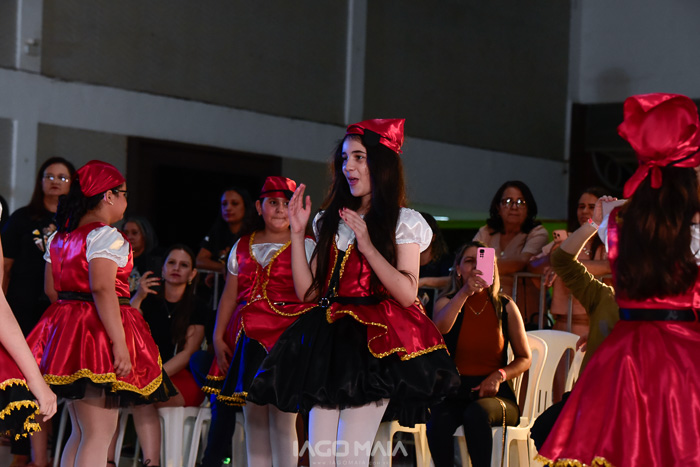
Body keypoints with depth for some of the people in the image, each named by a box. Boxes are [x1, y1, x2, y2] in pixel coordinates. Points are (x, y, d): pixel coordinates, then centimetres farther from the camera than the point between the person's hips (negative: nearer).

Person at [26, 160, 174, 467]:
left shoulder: (59, 237, 15)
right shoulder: (105, 236, -12)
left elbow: (51, 289, 18)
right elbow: (102, 289, -22)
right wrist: (120, 343, -25)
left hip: (66, 327, 9)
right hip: (97, 331, -9)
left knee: (81, 432, 16)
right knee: (99, 433, -9)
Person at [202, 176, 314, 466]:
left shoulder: (305, 246, 4)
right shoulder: (242, 247, 15)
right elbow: (229, 296, 15)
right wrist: (218, 337, 9)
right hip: (247, 339, 4)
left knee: (282, 419, -10)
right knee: (253, 418, 6)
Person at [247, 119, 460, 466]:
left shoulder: (403, 222, 4)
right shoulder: (331, 222, 19)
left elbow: (407, 294, -8)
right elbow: (307, 291, 13)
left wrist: (368, 246, -13)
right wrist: (297, 233, 8)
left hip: (375, 345, -5)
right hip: (329, 340, 5)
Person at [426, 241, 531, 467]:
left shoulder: (505, 306, 9)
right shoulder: (448, 302, 8)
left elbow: (524, 358, 13)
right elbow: (440, 328, -17)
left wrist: (499, 375, -7)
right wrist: (465, 292, -28)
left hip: (494, 393, 0)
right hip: (454, 391, 0)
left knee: (477, 412, -36)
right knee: (438, 422, -33)